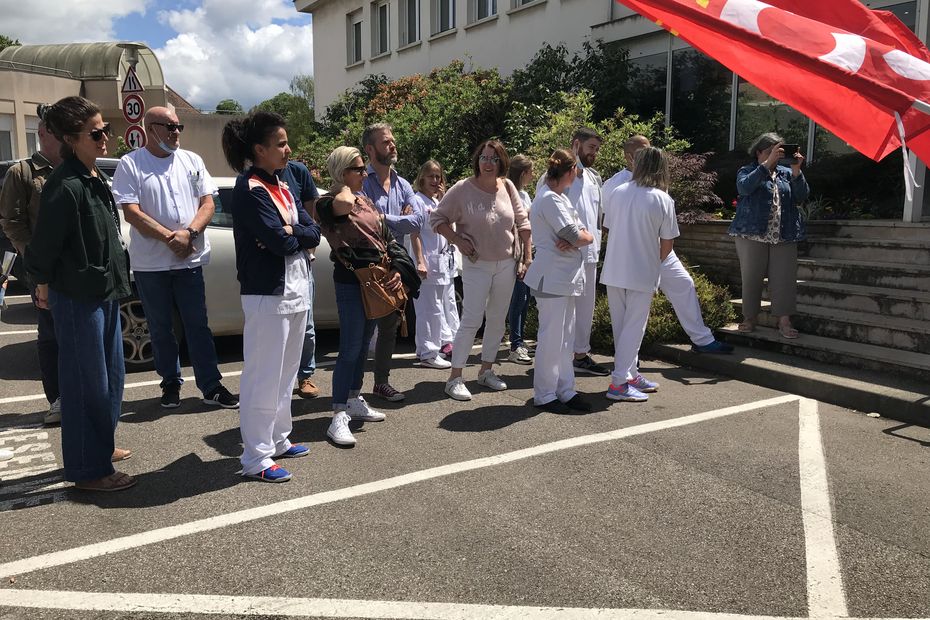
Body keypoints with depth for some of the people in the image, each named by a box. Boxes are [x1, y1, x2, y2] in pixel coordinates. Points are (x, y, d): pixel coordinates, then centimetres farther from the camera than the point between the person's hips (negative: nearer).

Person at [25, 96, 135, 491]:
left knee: (111, 376, 18)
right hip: (78, 299, -9)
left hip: (104, 293, 9)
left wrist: (114, 282, 15)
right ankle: (88, 470, 13)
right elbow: (43, 245, -16)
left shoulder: (94, 179, 9)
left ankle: (102, 446, 35)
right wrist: (44, 287, -4)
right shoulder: (65, 186, -20)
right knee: (88, 384, 0)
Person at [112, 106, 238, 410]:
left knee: (197, 325, 4)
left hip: (190, 259, 2)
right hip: (150, 263, -2)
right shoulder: (130, 164, -2)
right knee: (161, 328, 10)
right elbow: (131, 212, -10)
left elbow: (207, 203, 4)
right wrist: (170, 237, -16)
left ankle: (211, 386, 8)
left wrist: (189, 233, -13)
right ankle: (171, 383, 23)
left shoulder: (191, 161, 8)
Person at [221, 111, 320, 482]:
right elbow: (281, 242, -21)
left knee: (286, 372, 17)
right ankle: (255, 458, 6)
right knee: (264, 376, -3)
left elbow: (314, 232, 6)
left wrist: (288, 235, -13)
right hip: (268, 294, -9)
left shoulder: (281, 186, 14)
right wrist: (299, 236, -1)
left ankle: (277, 440, 30)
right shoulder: (249, 190, -13)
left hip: (296, 290, 9)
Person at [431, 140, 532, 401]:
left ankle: (486, 370, 26)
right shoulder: (462, 189, -10)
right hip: (477, 265, -4)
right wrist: (458, 240, -15)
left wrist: (527, 257, 4)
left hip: (507, 264, 5)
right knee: (471, 320, -9)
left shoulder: (507, 187, 1)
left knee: (497, 319, 12)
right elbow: (437, 218, -4)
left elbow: (522, 222, 7)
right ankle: (455, 378, -3)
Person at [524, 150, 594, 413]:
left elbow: (586, 235, 10)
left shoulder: (559, 197, 17)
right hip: (552, 278, -10)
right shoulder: (550, 199, -14)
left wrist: (574, 240, -12)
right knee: (551, 338, -4)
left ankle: (565, 390, 20)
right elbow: (577, 236, -19)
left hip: (567, 277, 10)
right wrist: (585, 237, 3)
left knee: (566, 337, 12)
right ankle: (544, 394, 6)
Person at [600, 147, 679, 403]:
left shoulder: (617, 193, 1)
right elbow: (667, 242, -6)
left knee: (621, 325, 15)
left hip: (614, 271, 5)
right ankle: (619, 383, 1)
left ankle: (630, 374, 26)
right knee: (634, 326, 3)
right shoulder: (663, 200, -10)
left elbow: (608, 228, 9)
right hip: (642, 273, -4)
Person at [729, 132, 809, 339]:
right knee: (751, 277, 3)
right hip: (752, 234, -2)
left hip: (784, 236, 3)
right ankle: (749, 318, 16)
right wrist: (767, 164, -21)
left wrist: (796, 171, -12)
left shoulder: (786, 173, 15)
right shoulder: (747, 171, 6)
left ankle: (784, 322, 2)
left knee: (784, 278, -3)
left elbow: (802, 196, 1)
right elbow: (744, 187, -17)